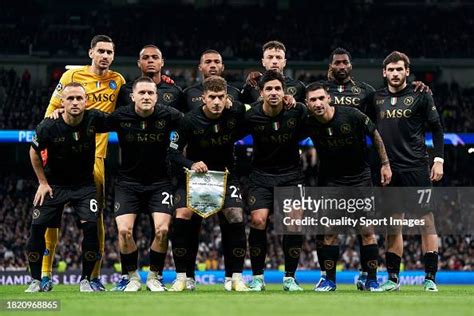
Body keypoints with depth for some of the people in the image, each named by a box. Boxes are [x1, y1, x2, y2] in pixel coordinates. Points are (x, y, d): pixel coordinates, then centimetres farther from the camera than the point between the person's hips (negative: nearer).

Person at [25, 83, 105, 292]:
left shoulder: (93, 120, -19)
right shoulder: (49, 127, -20)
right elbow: (34, 152, 0)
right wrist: (43, 182, 1)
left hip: (84, 184, 0)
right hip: (54, 184, 0)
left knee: (90, 227, -15)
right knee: (37, 227, -7)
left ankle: (86, 280, 0)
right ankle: (36, 281, 8)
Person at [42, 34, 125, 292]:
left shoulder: (117, 81, 10)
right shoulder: (72, 75, 3)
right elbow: (52, 108, 7)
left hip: (95, 155, 1)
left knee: (95, 214, -2)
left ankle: (95, 276, 4)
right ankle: (45, 273, 5)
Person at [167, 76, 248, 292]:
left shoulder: (236, 114, -15)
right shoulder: (190, 120, -18)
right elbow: (174, 152, -12)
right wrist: (191, 164, -27)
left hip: (225, 173, 1)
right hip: (195, 174, -1)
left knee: (235, 217, -17)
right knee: (182, 215, -20)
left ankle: (234, 277, -4)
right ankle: (181, 276, -9)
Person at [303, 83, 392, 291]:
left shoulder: (351, 116, -19)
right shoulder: (309, 125, -14)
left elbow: (375, 135, -3)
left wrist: (385, 164, -1)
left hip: (360, 177, -2)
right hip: (330, 180, 2)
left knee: (367, 231, -5)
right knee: (330, 231, -3)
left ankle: (372, 280, 4)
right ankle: (329, 279, 8)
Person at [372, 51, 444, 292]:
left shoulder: (420, 96, 1)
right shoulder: (377, 98, 10)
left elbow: (436, 127, 2)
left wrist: (438, 159, -5)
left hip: (416, 168, -4)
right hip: (389, 170, 4)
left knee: (426, 219, -6)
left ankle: (430, 278, -3)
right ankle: (393, 278, 12)